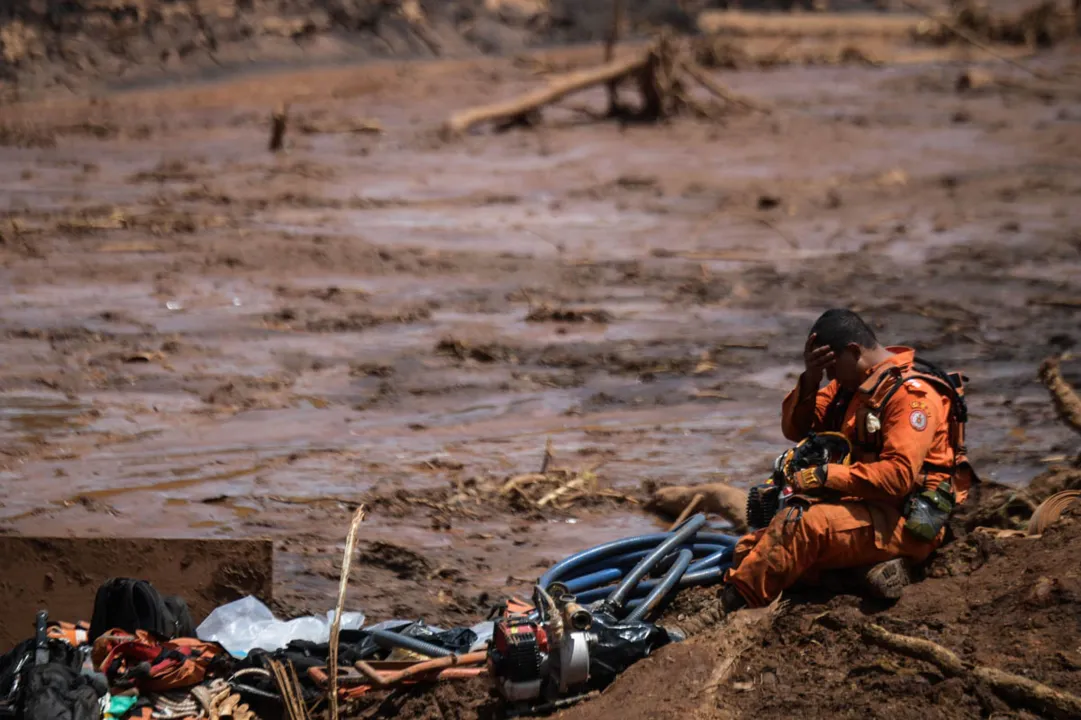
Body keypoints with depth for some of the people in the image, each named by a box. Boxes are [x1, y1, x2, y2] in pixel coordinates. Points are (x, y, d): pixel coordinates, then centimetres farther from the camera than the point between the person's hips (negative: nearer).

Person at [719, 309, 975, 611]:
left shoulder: (911, 393, -15)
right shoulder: (854, 382, 14)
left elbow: (899, 475, -25)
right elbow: (796, 429, 13)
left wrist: (826, 475, -23)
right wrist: (809, 379, -5)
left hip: (903, 521, -10)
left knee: (800, 523, -33)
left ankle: (729, 605, -30)